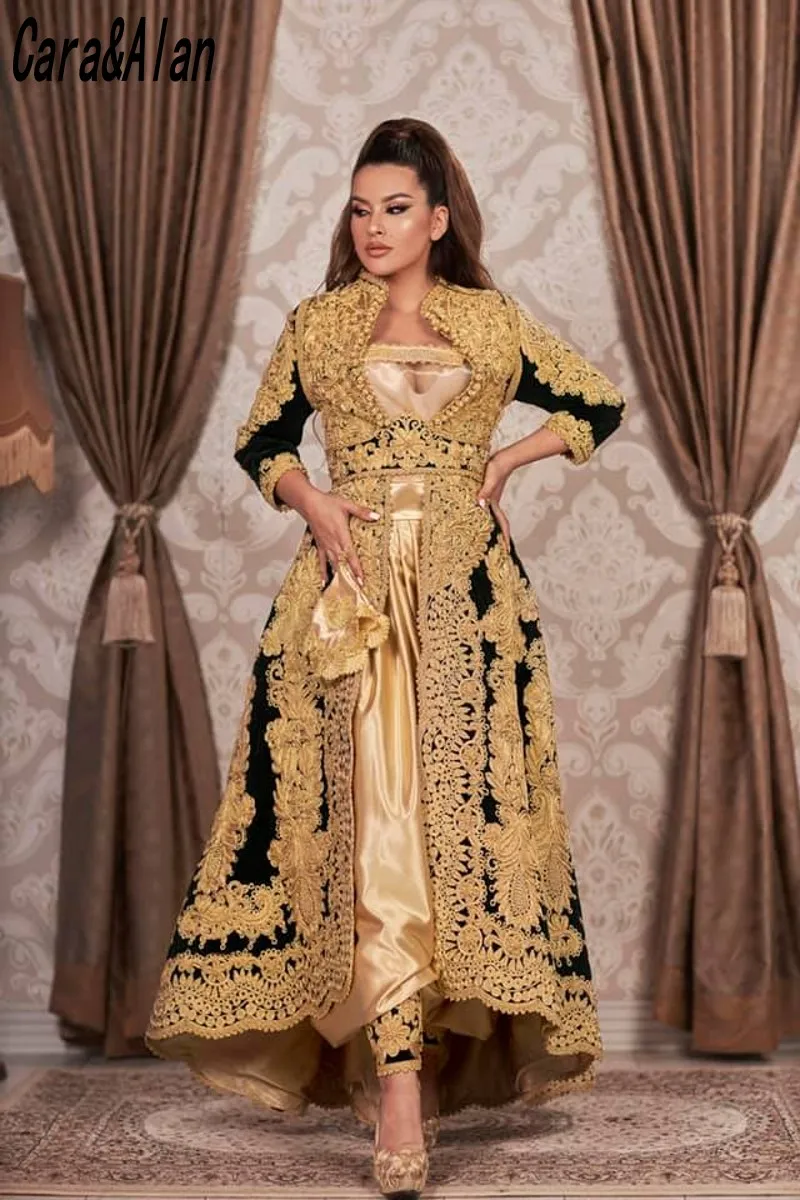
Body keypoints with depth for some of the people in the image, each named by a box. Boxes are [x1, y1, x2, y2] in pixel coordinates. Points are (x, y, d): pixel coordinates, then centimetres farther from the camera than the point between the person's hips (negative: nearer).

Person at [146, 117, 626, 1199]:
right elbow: (259, 443, 14)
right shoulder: (315, 325, 12)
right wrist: (312, 501, -5)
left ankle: (423, 1055, 8)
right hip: (350, 581, 0)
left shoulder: (495, 322, 12)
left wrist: (510, 458, 6)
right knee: (369, 816, -10)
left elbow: (602, 406, 18)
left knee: (462, 805, -5)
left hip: (466, 587, 1)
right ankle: (402, 1092, -10)